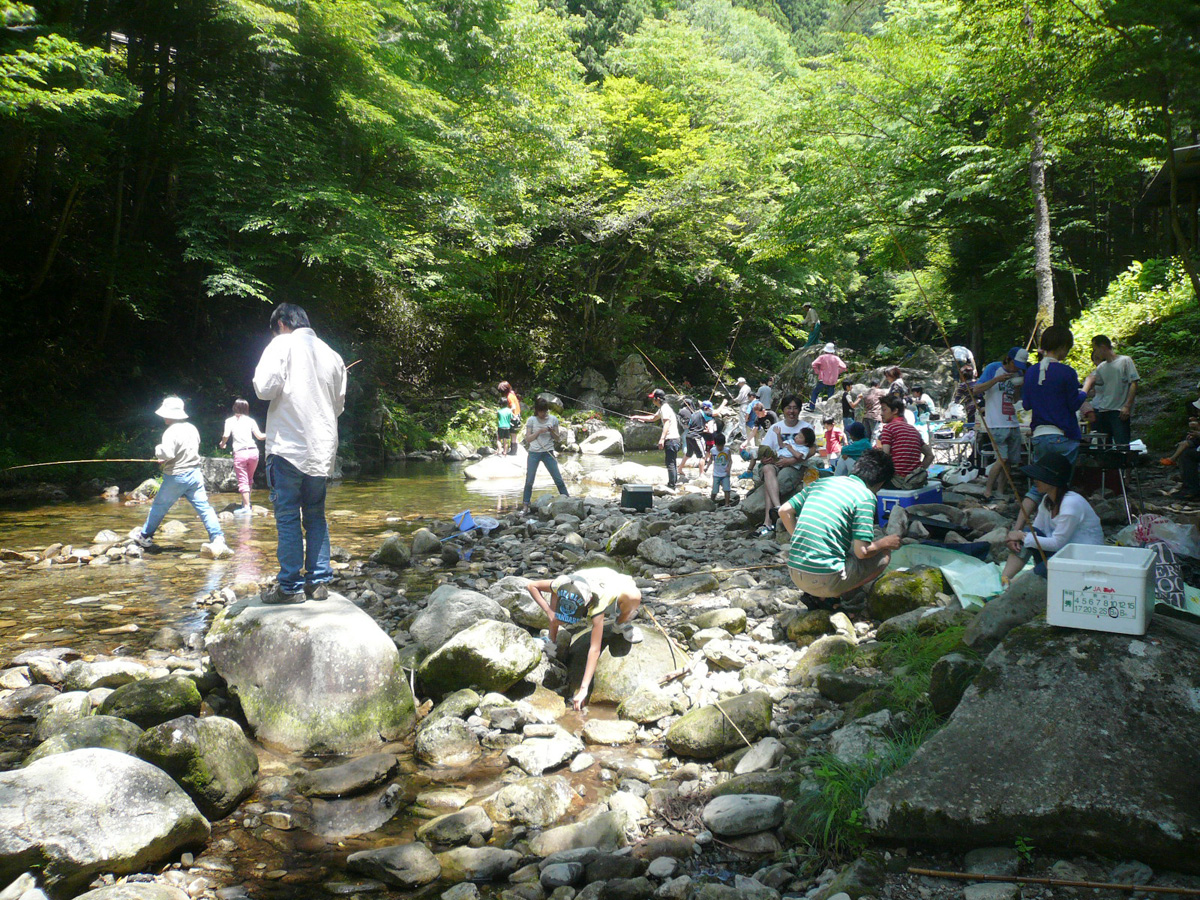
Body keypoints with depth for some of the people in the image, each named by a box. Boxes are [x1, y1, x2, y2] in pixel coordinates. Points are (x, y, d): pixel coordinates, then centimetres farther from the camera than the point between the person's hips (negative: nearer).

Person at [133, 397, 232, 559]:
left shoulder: (171, 432, -16)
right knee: (204, 507, 1)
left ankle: (144, 536, 30)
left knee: (159, 506, 13)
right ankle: (218, 539, -11)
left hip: (176, 477, -6)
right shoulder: (192, 428, 7)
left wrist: (158, 450, -5)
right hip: (195, 473, 6)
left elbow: (167, 453, -29)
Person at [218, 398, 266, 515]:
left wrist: (222, 444, 12)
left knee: (243, 481, -1)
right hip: (253, 451, 3)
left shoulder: (230, 421, 6)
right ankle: (247, 502, 21)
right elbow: (259, 436, 6)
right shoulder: (250, 421, 11)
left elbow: (226, 436, -7)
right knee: (249, 479, 19)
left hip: (240, 453, -2)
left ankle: (246, 507, -7)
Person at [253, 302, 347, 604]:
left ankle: (290, 586, 1)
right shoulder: (331, 354, 14)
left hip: (288, 445, -5)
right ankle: (319, 580, 13)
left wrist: (260, 379, 7)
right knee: (316, 515, 13)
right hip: (323, 449, 6)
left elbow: (265, 388, -14)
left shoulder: (283, 344, -3)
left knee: (287, 516, -1)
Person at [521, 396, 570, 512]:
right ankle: (525, 504, 8)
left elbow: (557, 437, 6)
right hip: (534, 453, -1)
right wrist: (539, 431, -16)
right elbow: (528, 439, -4)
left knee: (558, 478, 1)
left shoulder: (553, 419, 2)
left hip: (548, 453, 1)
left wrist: (551, 431, -15)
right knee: (529, 480, 0)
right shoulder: (531, 420, -3)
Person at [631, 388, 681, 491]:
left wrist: (662, 439, -34)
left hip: (671, 439, -10)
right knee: (670, 462, 16)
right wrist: (638, 417, 38)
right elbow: (653, 418, 37)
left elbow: (667, 423, -25)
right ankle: (675, 479, 23)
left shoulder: (665, 408, -13)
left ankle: (671, 486, -9)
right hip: (672, 439, 10)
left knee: (670, 463, -9)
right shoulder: (662, 408, 20)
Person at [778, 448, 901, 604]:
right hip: (824, 580, -7)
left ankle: (813, 595, 12)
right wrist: (885, 543, 8)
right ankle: (831, 597, 1)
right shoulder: (866, 496, -7)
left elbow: (784, 511, 12)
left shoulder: (821, 482, 12)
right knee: (884, 555, 12)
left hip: (795, 574, 7)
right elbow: (862, 551, -12)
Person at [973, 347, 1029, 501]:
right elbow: (976, 390, -9)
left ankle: (1001, 491, 13)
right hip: (996, 424, -7)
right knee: (1002, 459, -15)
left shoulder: (1018, 373, 15)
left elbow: (1014, 399, 20)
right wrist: (997, 379, -19)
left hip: (1013, 423, 7)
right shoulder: (993, 368, -3)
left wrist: (1020, 386, 2)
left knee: (1011, 461, 5)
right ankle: (988, 491, -5)